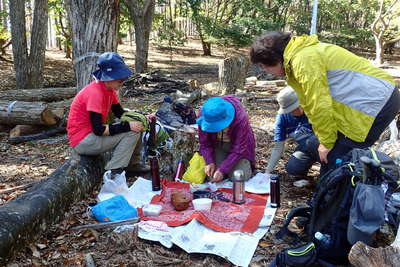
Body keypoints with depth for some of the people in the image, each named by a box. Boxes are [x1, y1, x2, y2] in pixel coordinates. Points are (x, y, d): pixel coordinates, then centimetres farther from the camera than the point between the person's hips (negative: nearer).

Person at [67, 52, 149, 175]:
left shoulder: (109, 89, 2)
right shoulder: (95, 93, -25)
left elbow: (120, 113, 10)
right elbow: (98, 130, -27)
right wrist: (128, 126, -28)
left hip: (92, 134, 9)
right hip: (82, 141, -9)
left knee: (136, 126, 7)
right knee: (132, 132, -19)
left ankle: (132, 163, 13)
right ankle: (113, 173, -14)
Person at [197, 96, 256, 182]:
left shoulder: (240, 119, -34)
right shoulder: (204, 115, -24)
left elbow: (238, 150, -27)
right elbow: (204, 143, -11)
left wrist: (222, 170, -31)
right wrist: (209, 162, -25)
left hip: (238, 145, -3)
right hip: (218, 145, 3)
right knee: (212, 175, -12)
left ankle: (246, 164, 17)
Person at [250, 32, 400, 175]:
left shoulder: (303, 60, -20)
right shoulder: (301, 54, 13)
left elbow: (320, 105, -22)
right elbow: (311, 102, 15)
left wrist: (326, 142, -10)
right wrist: (324, 139, 16)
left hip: (376, 102, -10)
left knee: (333, 158, -6)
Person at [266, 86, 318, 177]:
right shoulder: (282, 116, -10)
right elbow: (278, 148, -8)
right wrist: (267, 172, -14)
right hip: (305, 147, 3)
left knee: (311, 141, -36)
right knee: (292, 168, -23)